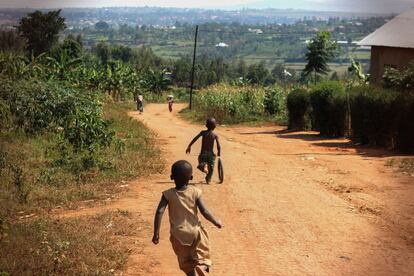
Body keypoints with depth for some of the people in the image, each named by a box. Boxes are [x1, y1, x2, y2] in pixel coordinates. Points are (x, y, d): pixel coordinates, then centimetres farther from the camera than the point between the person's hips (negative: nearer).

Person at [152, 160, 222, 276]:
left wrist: (156, 233, -12)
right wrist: (216, 222, 5)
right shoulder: (195, 192, -9)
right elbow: (204, 212, -12)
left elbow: (159, 212, -17)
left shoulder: (168, 194, -9)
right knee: (201, 259, 13)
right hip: (195, 231, 0)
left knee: (186, 262, 18)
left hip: (178, 234, 1)